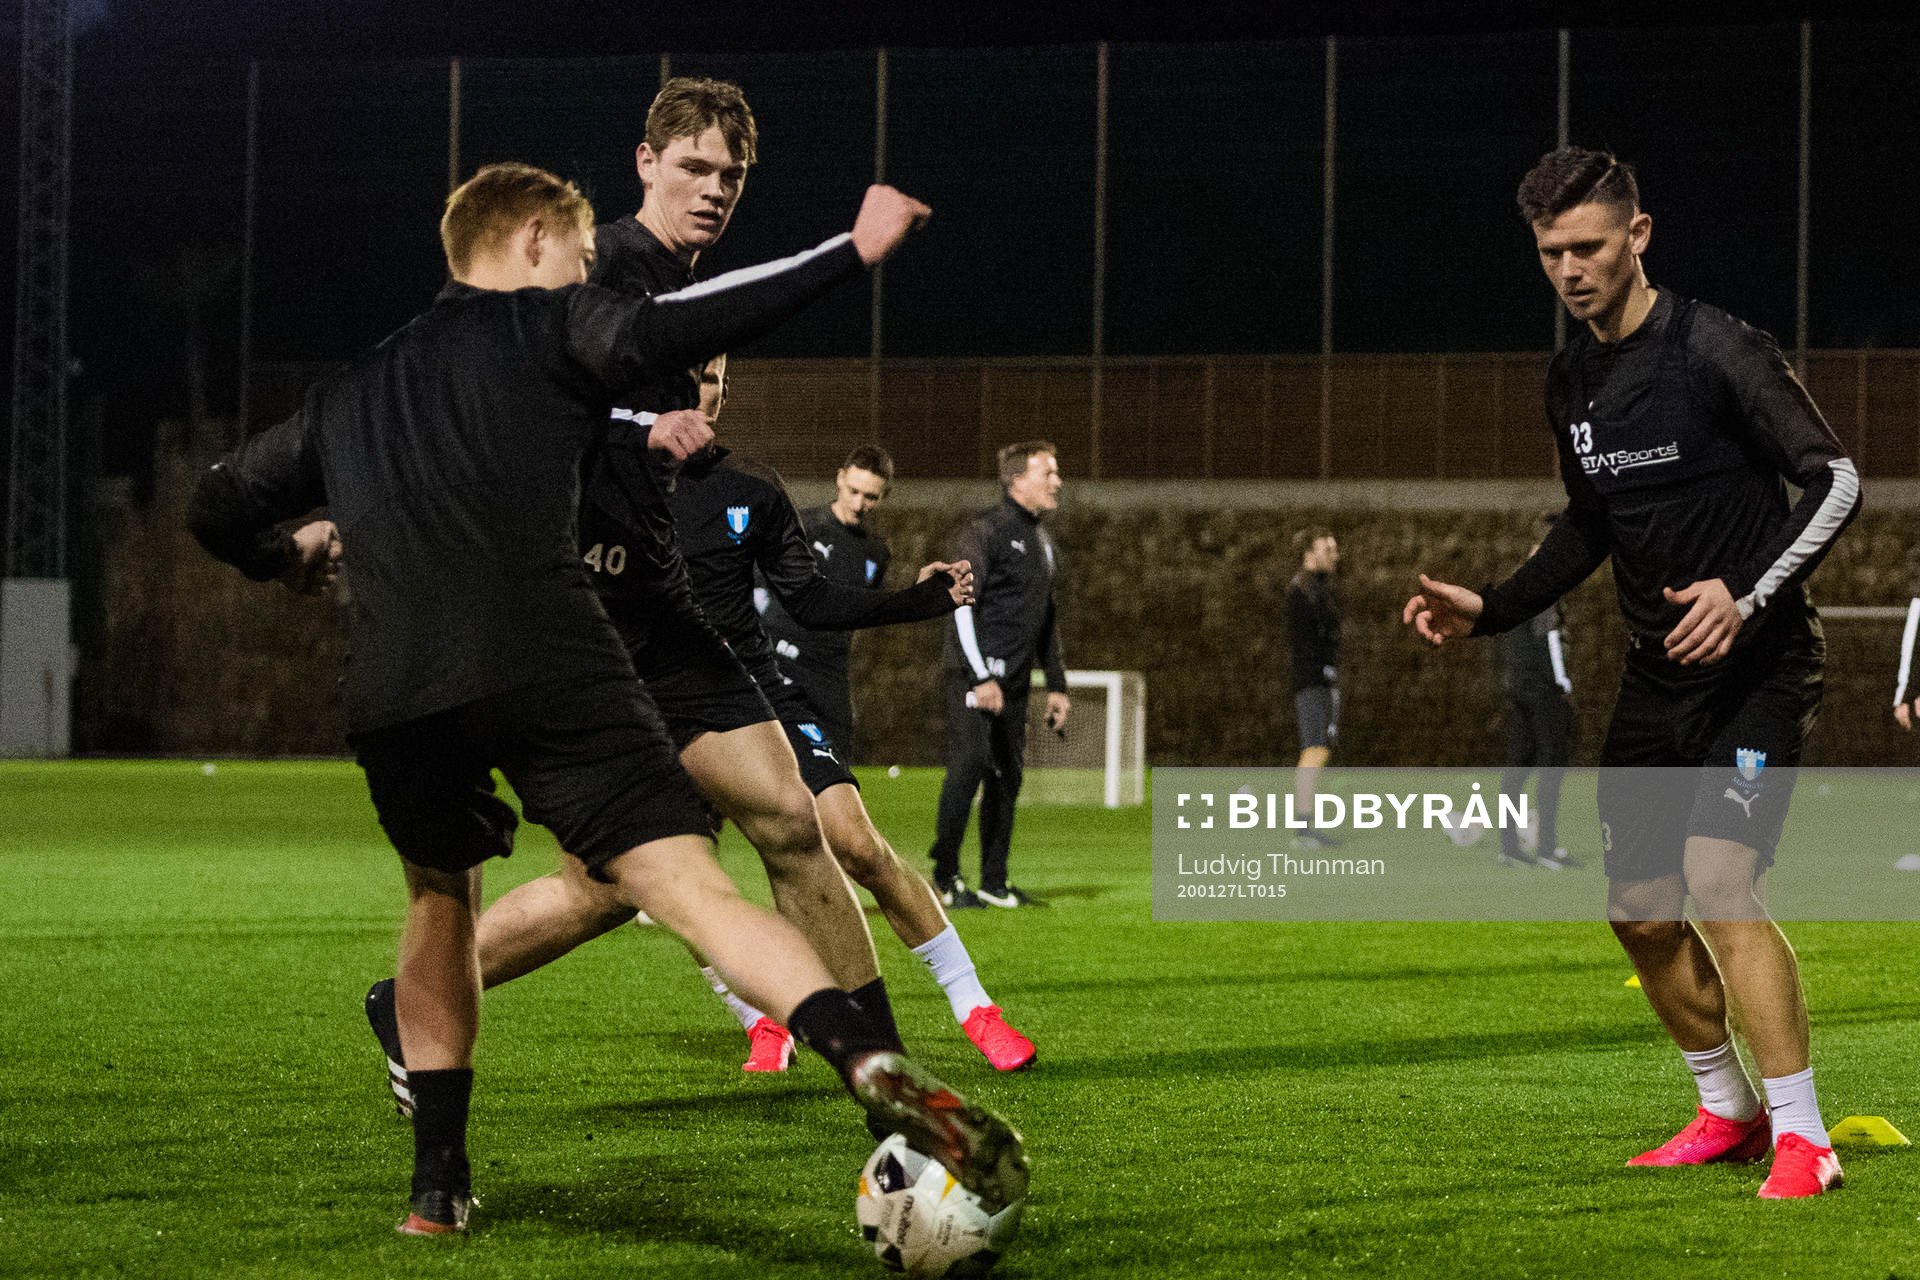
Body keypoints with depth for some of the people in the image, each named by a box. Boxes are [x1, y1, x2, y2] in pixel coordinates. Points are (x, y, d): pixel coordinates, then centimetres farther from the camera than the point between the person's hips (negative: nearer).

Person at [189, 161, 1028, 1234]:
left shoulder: (350, 391, 31)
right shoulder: (545, 327, 16)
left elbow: (221, 508, 38)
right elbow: (678, 328, -3)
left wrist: (289, 554, 59)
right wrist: (854, 251, 0)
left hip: (393, 695, 4)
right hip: (549, 670, -4)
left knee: (441, 897, 30)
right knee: (694, 890, -13)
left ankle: (439, 1182, 28)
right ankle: (872, 1066, -35)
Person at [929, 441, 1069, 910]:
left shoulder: (1041, 541, 18)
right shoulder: (985, 531, -8)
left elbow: (1046, 619, 26)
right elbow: (962, 605, -15)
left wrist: (1056, 684, 21)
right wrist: (981, 677, -21)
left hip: (1014, 681, 8)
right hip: (975, 675, -8)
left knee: (1008, 776, 6)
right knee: (970, 764, -14)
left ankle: (994, 881, 12)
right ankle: (945, 876, -7)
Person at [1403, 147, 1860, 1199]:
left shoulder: (1714, 350, -14)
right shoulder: (1571, 381, 9)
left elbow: (1835, 480, -13)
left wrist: (1749, 593, -24)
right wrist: (1489, 610, 11)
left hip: (1757, 665, -8)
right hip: (1655, 677, 8)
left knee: (1720, 879, -22)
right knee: (1639, 911, 8)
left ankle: (1802, 1139, -17)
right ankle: (1728, 1112, 28)